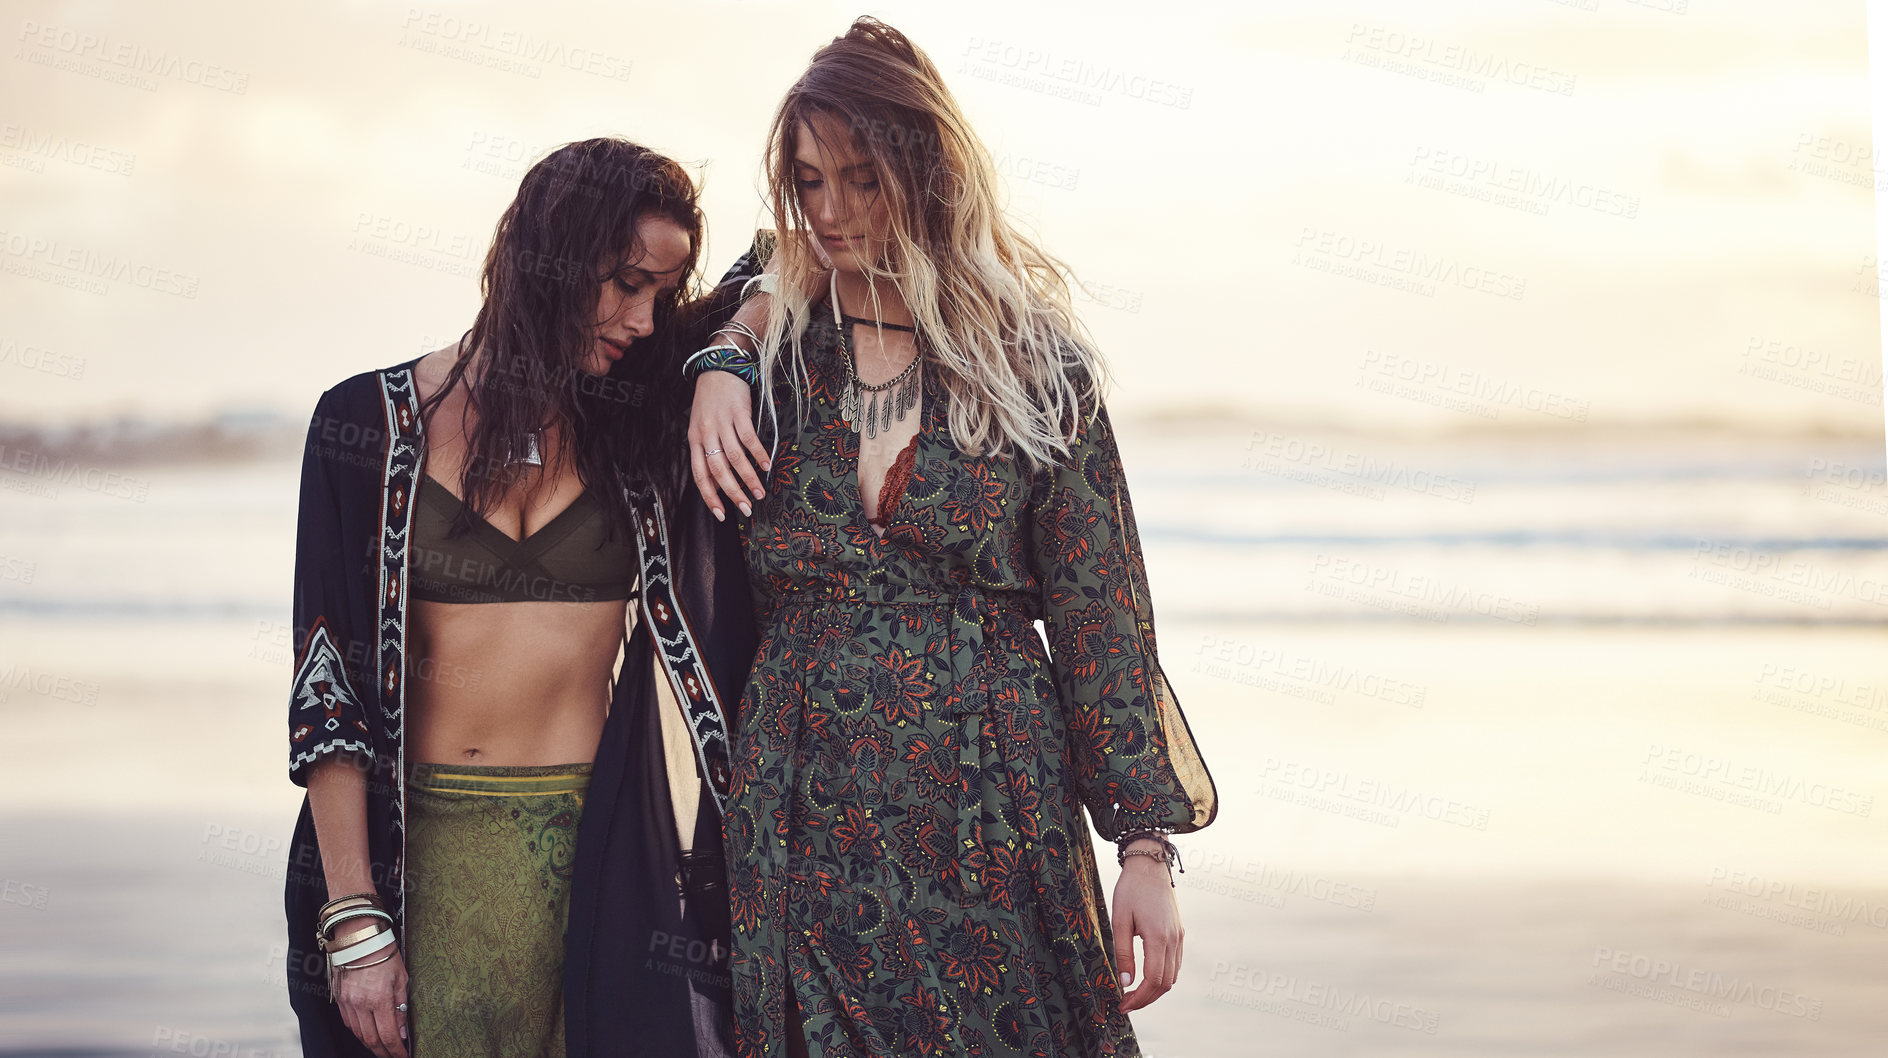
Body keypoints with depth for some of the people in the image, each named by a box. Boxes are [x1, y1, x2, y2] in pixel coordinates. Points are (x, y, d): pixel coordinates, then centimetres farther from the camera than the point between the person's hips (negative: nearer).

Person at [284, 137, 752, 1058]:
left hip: (599, 846, 2)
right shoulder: (372, 424, -1)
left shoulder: (644, 423, 5)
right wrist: (353, 921, -9)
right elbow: (328, 684, -3)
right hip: (423, 847, -1)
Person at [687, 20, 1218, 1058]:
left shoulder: (1032, 358, 0)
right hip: (808, 835, 2)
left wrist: (1147, 847, -6)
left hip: (989, 825, -2)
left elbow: (1100, 615, -1)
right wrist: (717, 361, 0)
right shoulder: (776, 349, 5)